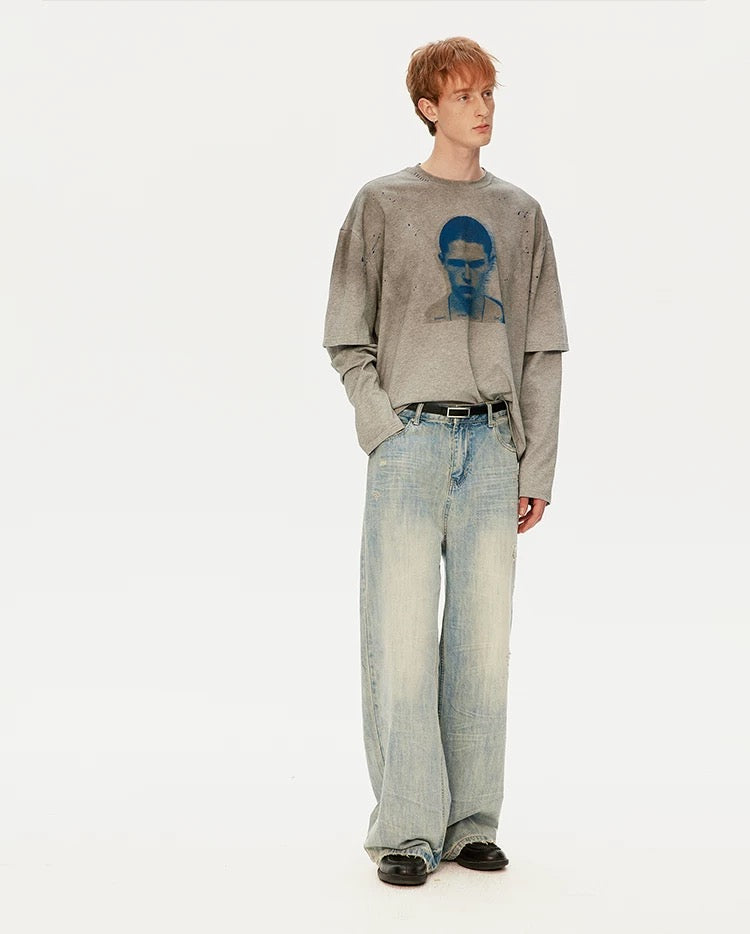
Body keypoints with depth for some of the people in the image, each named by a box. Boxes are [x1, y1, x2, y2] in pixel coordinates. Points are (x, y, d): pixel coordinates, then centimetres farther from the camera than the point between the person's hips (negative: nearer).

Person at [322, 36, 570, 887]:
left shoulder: (520, 215, 13)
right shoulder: (382, 206, 4)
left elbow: (544, 352, 12)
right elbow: (347, 338, 3)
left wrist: (537, 467, 6)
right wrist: (385, 433, -8)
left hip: (494, 447, 3)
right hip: (411, 442, -3)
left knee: (484, 640, 5)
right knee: (402, 641, -4)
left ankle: (473, 823, 14)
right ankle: (407, 830, 3)